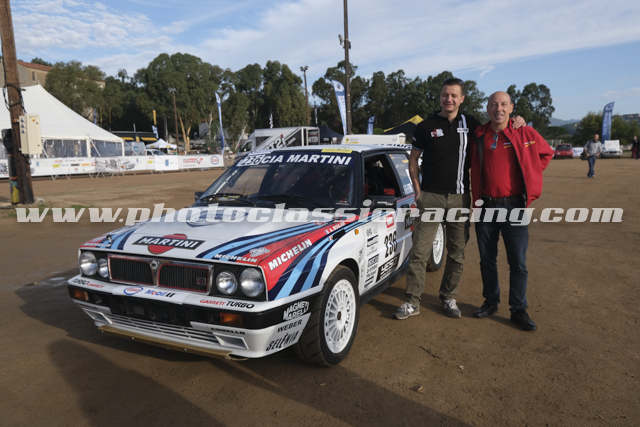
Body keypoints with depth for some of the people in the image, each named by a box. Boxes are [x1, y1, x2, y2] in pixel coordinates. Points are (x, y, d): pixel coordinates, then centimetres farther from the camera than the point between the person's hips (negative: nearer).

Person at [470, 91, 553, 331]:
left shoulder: (525, 134, 1)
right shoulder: (479, 137, 5)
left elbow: (546, 153, 17)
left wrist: (529, 178, 7)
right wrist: (477, 197, 8)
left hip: (514, 206, -2)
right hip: (485, 206, 2)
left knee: (518, 263, 2)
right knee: (487, 260, 11)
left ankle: (518, 310, 16)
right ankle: (491, 302, 27)